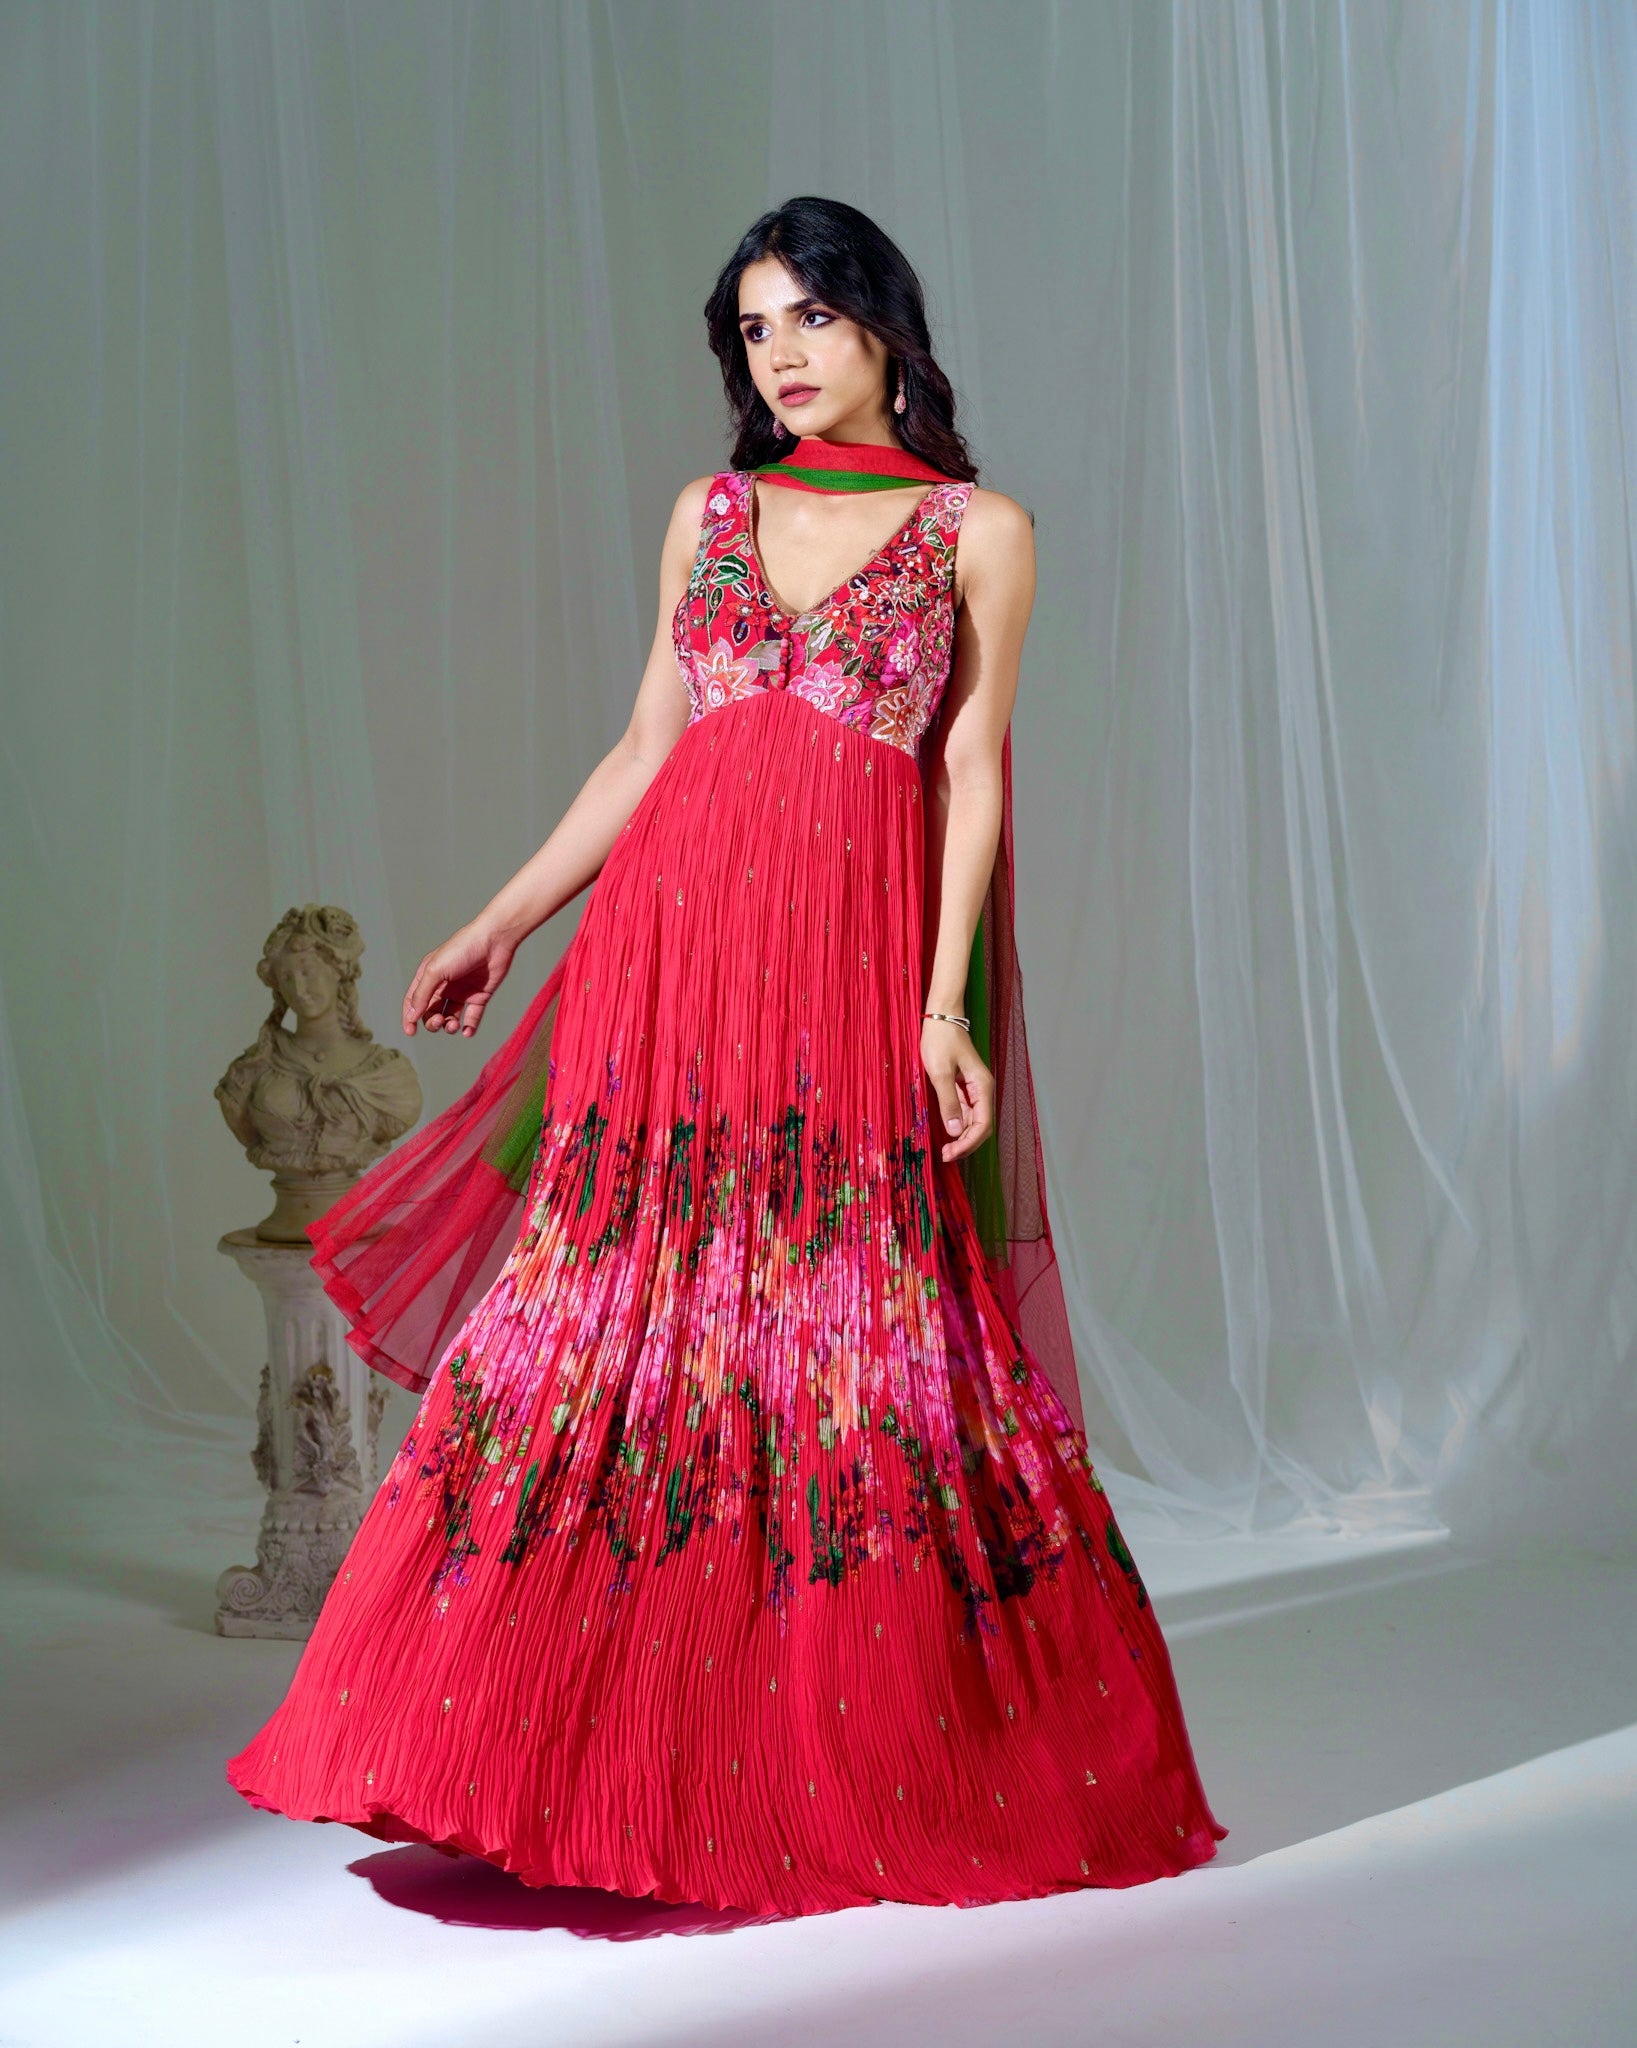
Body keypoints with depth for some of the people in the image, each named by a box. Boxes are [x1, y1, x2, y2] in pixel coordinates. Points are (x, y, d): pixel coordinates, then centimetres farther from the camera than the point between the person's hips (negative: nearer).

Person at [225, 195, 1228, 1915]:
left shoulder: (980, 530, 6)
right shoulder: (710, 515, 15)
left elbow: (974, 778, 1)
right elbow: (642, 752, 17)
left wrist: (945, 1003, -9)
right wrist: (499, 926, 14)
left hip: (853, 953, -3)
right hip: (671, 933, 3)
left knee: (849, 1343, -2)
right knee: (624, 1322, 0)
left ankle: (855, 1773, 12)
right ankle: (603, 1763, 11)